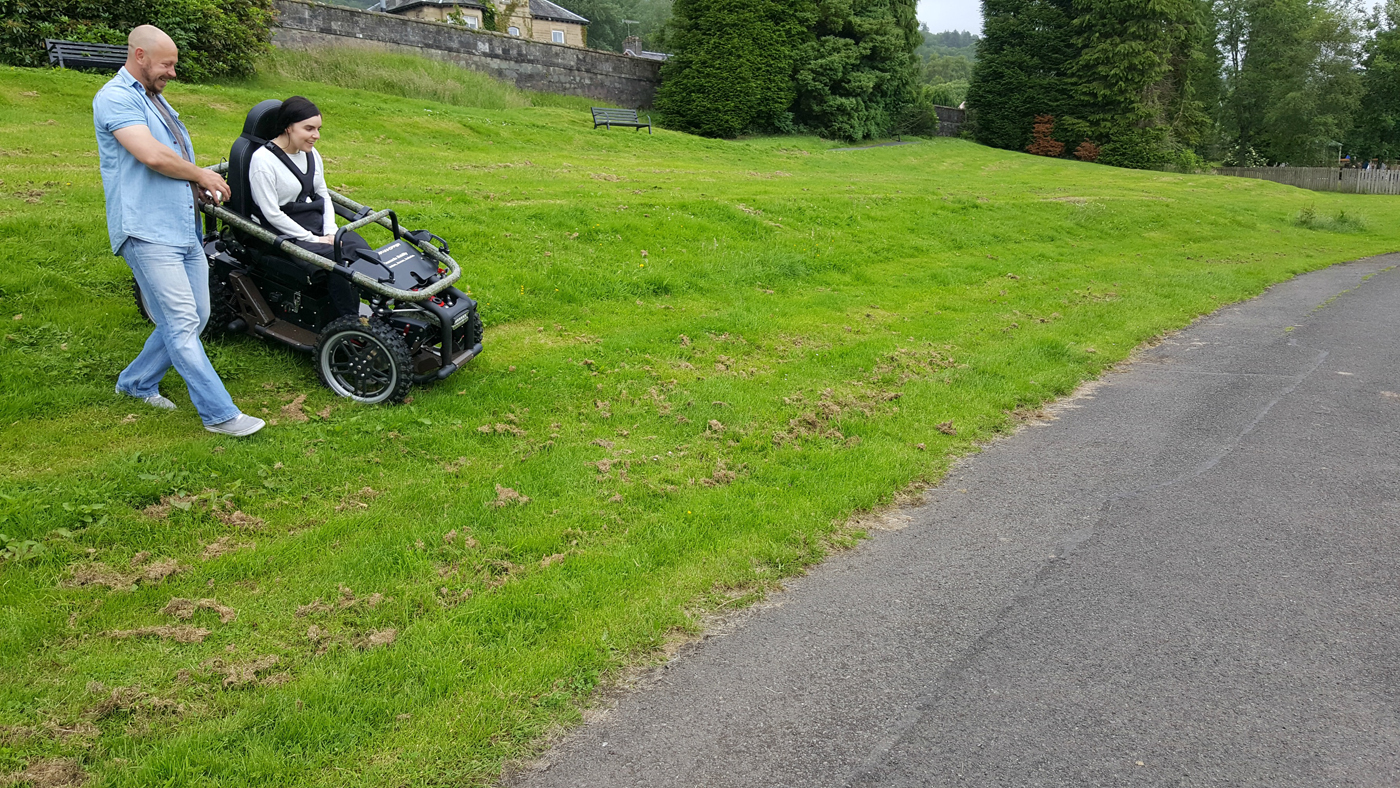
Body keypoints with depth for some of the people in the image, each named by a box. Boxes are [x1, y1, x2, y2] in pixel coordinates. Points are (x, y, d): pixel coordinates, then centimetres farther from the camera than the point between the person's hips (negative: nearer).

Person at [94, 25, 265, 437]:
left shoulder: (157, 100, 24)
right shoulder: (115, 98, -8)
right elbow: (152, 156, -21)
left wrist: (202, 187, 8)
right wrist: (201, 174, -5)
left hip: (185, 230, 10)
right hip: (148, 233, -10)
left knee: (194, 319, 11)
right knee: (182, 324, -9)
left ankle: (137, 383, 30)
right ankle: (220, 414, -8)